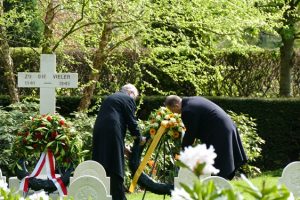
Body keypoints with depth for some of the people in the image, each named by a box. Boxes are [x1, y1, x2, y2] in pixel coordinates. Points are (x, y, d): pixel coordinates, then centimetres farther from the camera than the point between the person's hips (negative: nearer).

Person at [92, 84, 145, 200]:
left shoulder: (109, 98, 27)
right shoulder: (128, 99, 5)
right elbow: (131, 120, -1)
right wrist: (138, 138, 15)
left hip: (98, 133, 7)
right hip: (113, 134, -7)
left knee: (101, 167, 8)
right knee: (116, 168, -4)